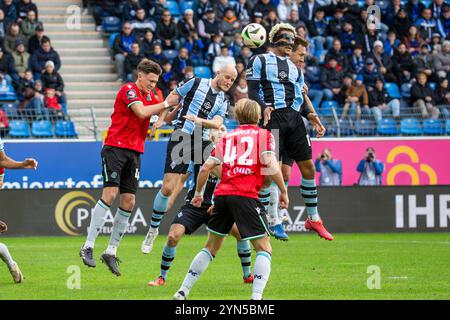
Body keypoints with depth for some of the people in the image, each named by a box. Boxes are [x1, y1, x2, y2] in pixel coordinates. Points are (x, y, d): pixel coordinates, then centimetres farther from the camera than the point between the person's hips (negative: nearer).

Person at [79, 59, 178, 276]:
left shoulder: (149, 95, 17)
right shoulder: (129, 90, -7)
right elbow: (142, 112, -20)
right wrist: (167, 103, -14)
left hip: (135, 152, 8)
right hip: (115, 147, -8)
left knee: (128, 202, 1)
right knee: (110, 194, -17)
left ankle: (111, 252, 7)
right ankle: (88, 247, -15)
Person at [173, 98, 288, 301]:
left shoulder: (228, 137, 20)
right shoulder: (263, 134, 8)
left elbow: (205, 168, 17)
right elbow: (271, 165, -7)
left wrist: (198, 193, 30)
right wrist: (283, 191, 2)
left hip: (221, 194, 5)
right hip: (245, 196, -5)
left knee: (211, 247, 19)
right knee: (264, 249, 1)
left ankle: (182, 292, 19)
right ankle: (256, 296, -16)